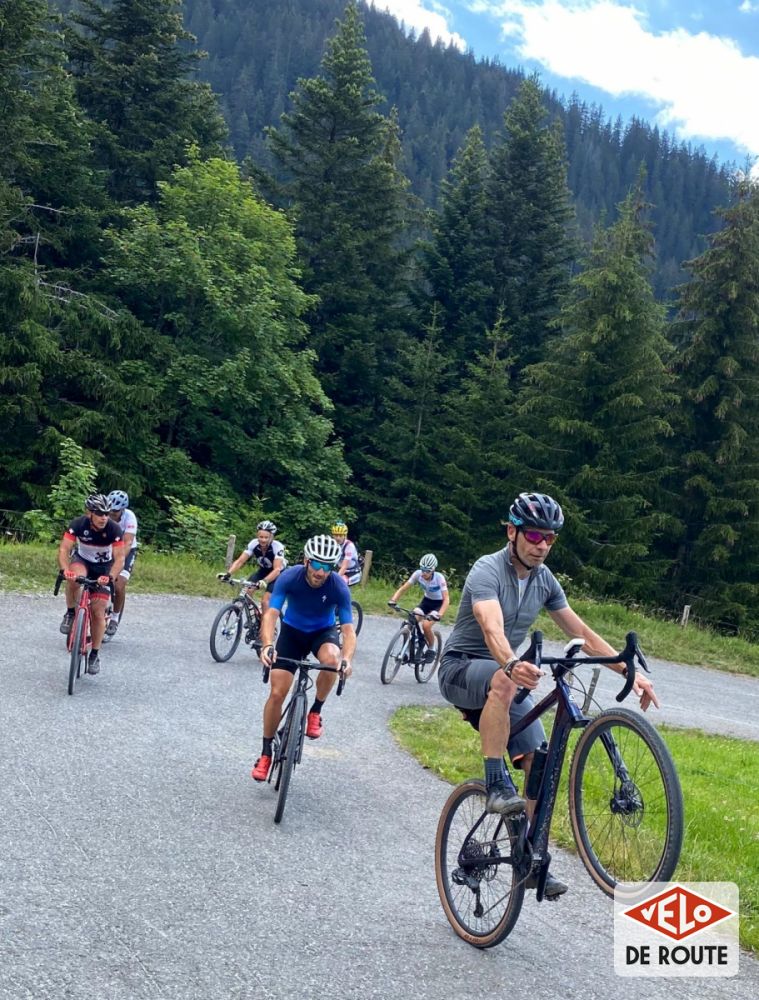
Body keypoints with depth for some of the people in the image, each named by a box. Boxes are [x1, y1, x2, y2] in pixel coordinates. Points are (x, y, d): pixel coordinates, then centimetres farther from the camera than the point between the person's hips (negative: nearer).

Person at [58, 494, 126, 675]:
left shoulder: (114, 529, -27)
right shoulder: (78, 524, -26)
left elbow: (119, 558, -29)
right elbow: (64, 549, -30)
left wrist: (111, 577, -46)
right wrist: (65, 569, -48)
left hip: (103, 568, 0)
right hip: (82, 560, 0)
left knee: (98, 611, -7)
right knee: (74, 578, -37)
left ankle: (95, 655, 7)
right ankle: (70, 614, -13)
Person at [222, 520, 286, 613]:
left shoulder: (277, 547, -31)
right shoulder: (253, 544, -20)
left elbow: (277, 569, -39)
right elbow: (240, 561, -23)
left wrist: (264, 581, -56)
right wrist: (228, 574, -39)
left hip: (278, 574, -4)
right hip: (263, 570, 4)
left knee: (265, 601, -21)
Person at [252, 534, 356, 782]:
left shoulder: (339, 587, -28)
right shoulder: (290, 577, -28)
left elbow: (348, 629, -28)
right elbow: (271, 614, -34)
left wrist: (347, 659, -47)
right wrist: (267, 645, -52)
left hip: (323, 631, 0)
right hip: (292, 631, 1)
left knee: (331, 659, -36)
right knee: (277, 693, -7)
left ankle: (315, 712, -10)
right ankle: (266, 752, 11)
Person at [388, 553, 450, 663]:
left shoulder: (439, 578, -29)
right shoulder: (418, 574, -20)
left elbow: (446, 599, -33)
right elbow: (403, 588, -17)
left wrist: (439, 614, -49)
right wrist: (393, 600, -35)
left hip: (438, 604, -4)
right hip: (426, 601, 4)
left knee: (426, 625, -25)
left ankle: (431, 650, 0)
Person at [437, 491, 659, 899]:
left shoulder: (544, 580, 2)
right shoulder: (488, 571, -21)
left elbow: (582, 633, 5)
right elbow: (492, 628, -40)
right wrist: (512, 665, -61)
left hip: (506, 675, 7)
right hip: (460, 670, -7)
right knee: (503, 682, -42)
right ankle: (497, 786, -33)